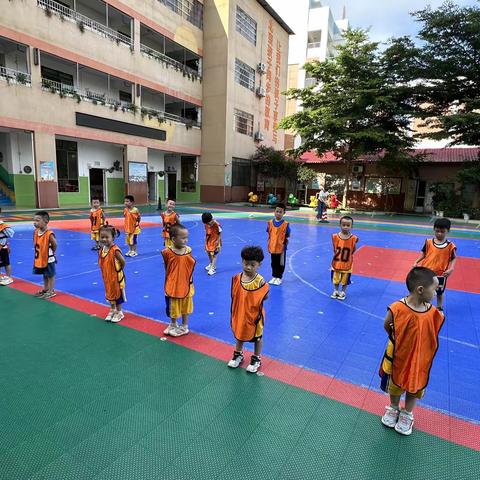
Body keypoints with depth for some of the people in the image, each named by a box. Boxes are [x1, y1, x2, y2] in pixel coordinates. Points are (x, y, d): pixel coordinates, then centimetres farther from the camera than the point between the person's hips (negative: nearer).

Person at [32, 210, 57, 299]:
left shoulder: (49, 234, -26)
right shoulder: (36, 232, -2)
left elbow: (54, 245, -15)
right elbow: (36, 244, 12)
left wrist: (51, 253, -1)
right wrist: (40, 252, 6)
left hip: (49, 259, -7)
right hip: (39, 258, 7)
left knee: (50, 275, 7)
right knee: (45, 275, 22)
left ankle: (51, 291, 20)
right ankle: (45, 289, 37)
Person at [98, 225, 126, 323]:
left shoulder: (115, 250, -25)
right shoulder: (101, 249, -3)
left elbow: (123, 261, -24)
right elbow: (102, 262, 11)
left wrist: (118, 270, -10)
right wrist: (106, 272, 4)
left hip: (116, 277, -7)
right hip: (107, 277, 7)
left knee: (117, 294, 8)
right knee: (109, 294, 20)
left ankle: (119, 313, 25)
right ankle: (112, 311, 37)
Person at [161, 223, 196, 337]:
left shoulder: (188, 250, -8)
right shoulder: (167, 253, -17)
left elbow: (192, 266, 0)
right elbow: (166, 268, -4)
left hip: (186, 285, 3)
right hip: (173, 286, -3)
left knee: (186, 306, 18)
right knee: (173, 308, 15)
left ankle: (184, 326, 38)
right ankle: (173, 325, 39)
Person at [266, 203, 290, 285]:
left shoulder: (285, 224, -11)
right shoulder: (270, 222, -2)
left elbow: (287, 237, -4)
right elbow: (269, 235, 6)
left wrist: (285, 245, -7)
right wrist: (269, 246, 5)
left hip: (281, 248, -3)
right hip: (272, 247, 3)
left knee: (280, 264, 11)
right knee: (273, 263, 15)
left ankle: (279, 277, 25)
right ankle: (274, 277, 30)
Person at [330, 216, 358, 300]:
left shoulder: (353, 238, -17)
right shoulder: (335, 236, -13)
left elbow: (353, 251, -4)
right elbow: (334, 249, 0)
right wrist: (338, 255, -6)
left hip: (347, 263, -1)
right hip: (336, 262, 2)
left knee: (345, 279, 16)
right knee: (335, 278, 18)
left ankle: (343, 292, 36)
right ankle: (336, 291, 39)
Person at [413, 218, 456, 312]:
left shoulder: (450, 246, -12)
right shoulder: (428, 242, -7)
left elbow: (453, 258, -2)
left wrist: (450, 269, -17)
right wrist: (416, 262, -7)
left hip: (440, 274, -1)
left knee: (439, 292, 19)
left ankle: (439, 307, 41)